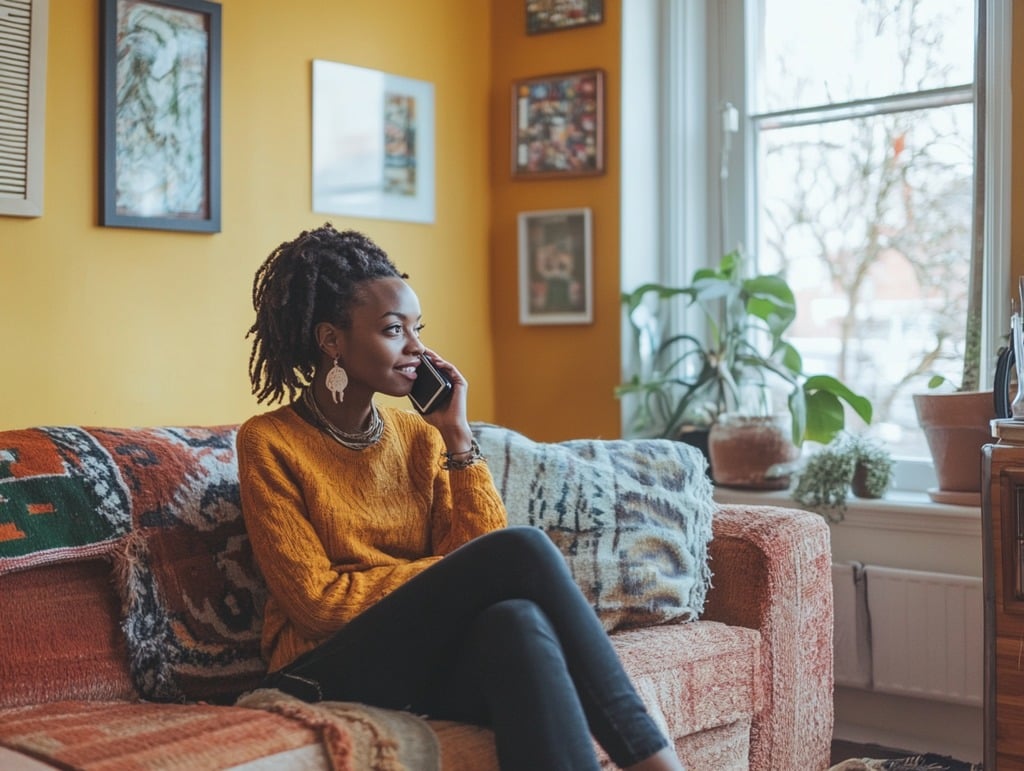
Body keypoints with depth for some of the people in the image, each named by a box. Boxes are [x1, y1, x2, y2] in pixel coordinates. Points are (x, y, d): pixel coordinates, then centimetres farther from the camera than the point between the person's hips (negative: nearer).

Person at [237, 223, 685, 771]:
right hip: (331, 675, -4)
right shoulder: (269, 443, -2)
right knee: (523, 548, -27)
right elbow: (316, 601, -10)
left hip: (430, 661, 4)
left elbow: (478, 551, 1)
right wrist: (467, 571, -11)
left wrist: (457, 436, -5)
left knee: (516, 617, -35)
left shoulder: (417, 435, 12)